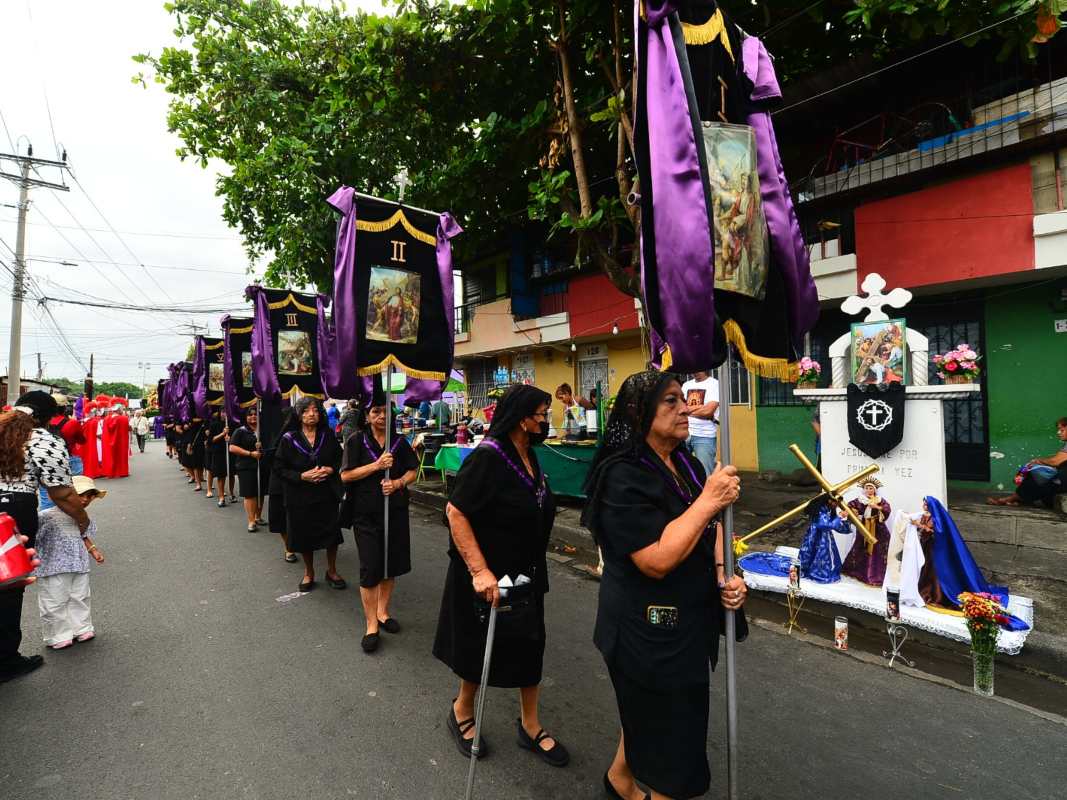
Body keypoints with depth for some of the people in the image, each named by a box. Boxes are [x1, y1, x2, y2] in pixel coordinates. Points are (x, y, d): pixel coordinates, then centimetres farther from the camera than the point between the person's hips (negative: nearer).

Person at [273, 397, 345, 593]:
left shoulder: (328, 436, 1)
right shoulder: (288, 439, -5)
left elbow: (340, 459, 8)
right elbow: (279, 469, -4)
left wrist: (330, 470, -12)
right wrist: (302, 476, -17)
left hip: (327, 494, 1)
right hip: (300, 496, -1)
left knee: (331, 532, 4)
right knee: (304, 536, 10)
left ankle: (331, 571, 26)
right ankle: (309, 573, 32)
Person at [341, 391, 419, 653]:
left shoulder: (400, 442, 4)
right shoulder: (357, 441, -4)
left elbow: (413, 471, 7)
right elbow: (345, 475, -8)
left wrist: (398, 482, -13)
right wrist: (377, 465, -19)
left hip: (395, 512, 3)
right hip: (366, 514, -3)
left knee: (391, 564, 12)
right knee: (370, 568, -3)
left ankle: (382, 611, 31)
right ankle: (371, 625, 10)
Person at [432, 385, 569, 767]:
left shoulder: (528, 456, 1)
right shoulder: (487, 457, -24)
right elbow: (456, 512, -26)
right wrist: (479, 570, -31)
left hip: (525, 575, 7)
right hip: (487, 577, -7)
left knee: (530, 644, 15)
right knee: (483, 647, 13)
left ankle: (530, 726, 36)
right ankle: (461, 711, 42)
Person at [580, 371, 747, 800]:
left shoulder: (686, 463, 2)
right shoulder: (622, 477, -24)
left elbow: (711, 527, 12)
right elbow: (657, 560, -30)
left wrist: (723, 574, -5)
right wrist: (708, 500, -27)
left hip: (689, 620, 9)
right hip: (648, 627, -8)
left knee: (648, 711, 28)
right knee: (670, 734, 11)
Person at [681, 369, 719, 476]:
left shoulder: (715, 384, -2)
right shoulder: (686, 385, 14)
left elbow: (708, 411, -12)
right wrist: (700, 407, -5)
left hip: (705, 436, -5)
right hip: (684, 434, 5)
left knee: (706, 475, -3)